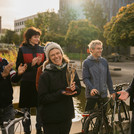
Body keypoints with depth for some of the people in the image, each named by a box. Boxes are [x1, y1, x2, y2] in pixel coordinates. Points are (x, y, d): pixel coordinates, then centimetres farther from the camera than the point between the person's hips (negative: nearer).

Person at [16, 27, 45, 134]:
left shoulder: (42, 49, 9)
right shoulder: (22, 49, 2)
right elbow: (18, 67, -1)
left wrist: (40, 63, -11)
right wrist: (31, 64, -14)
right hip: (27, 83, -2)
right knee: (26, 108, 5)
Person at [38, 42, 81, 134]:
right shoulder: (45, 75, -12)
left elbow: (78, 90, 7)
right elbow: (42, 98, -13)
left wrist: (74, 88, -17)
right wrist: (61, 93, -23)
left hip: (67, 116, 4)